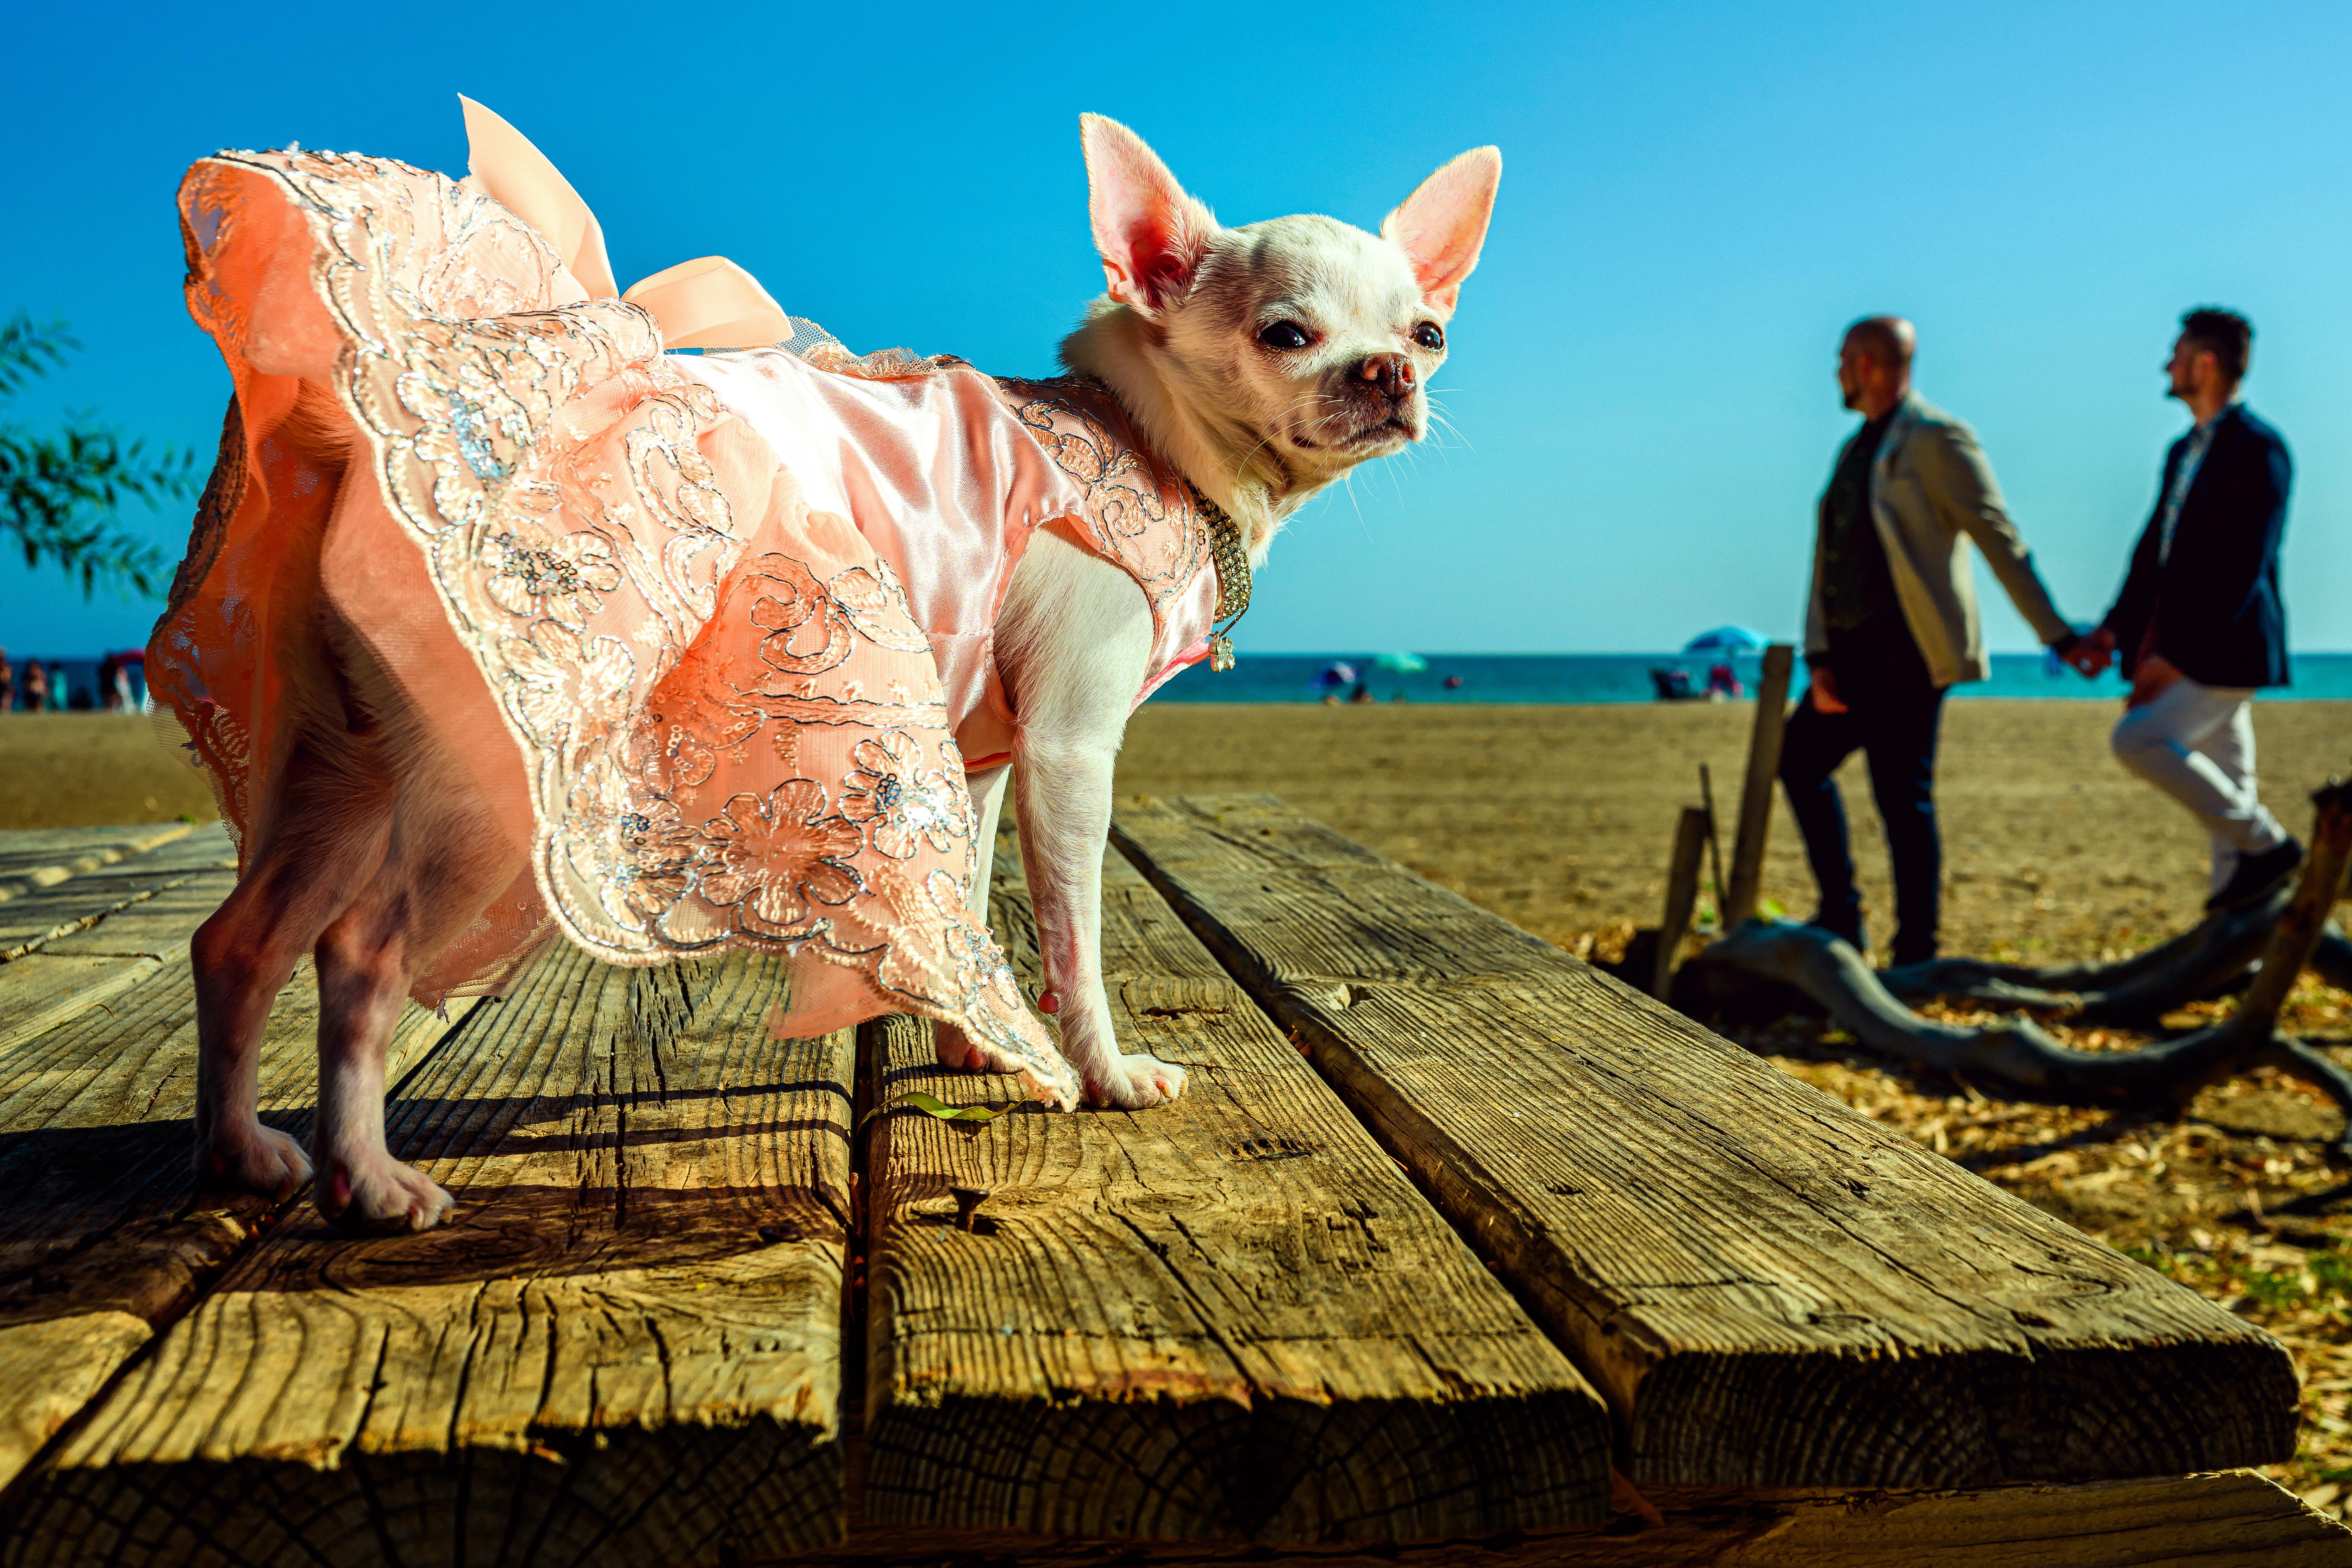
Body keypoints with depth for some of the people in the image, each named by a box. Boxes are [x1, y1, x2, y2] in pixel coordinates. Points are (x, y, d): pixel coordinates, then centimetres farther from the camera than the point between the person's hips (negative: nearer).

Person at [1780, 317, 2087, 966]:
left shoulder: (1937, 439, -7)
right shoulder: (1855, 448, 18)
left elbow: (2000, 541, -9)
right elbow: (1828, 559, 12)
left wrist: (2056, 633, -11)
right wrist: (1819, 659, 3)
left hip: (1906, 650, -9)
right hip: (1853, 650, 9)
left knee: (1903, 795, -7)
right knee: (1800, 758, 16)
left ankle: (1916, 956, 1)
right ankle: (1841, 919, 23)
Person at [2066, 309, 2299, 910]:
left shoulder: (2258, 448, -12)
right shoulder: (2184, 452, 16)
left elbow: (2244, 567, -19)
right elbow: (2154, 551, 15)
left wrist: (2180, 655, -21)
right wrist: (2114, 631, 5)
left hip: (2223, 651, -9)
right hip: (2184, 650, 9)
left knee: (2138, 739, -19)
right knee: (2224, 787, 10)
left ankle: (2265, 843, -6)